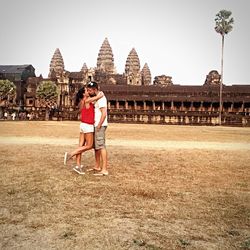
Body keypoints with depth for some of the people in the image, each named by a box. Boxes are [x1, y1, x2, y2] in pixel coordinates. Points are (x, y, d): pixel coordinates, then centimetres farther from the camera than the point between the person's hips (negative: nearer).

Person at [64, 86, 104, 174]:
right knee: (89, 146, -1)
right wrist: (100, 92, 9)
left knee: (81, 146, 5)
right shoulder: (87, 100, -13)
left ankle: (78, 166, 5)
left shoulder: (82, 102, 12)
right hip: (88, 126, -9)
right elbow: (101, 95, -13)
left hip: (83, 125, 9)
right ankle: (70, 154, -4)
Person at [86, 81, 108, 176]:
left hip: (100, 125, -10)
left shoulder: (101, 98, -14)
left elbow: (104, 113, -20)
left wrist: (99, 125, -21)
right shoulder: (96, 98, 17)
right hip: (95, 125, 10)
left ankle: (104, 170, -12)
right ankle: (97, 166, 26)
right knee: (96, 146, 15)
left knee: (101, 146, -12)